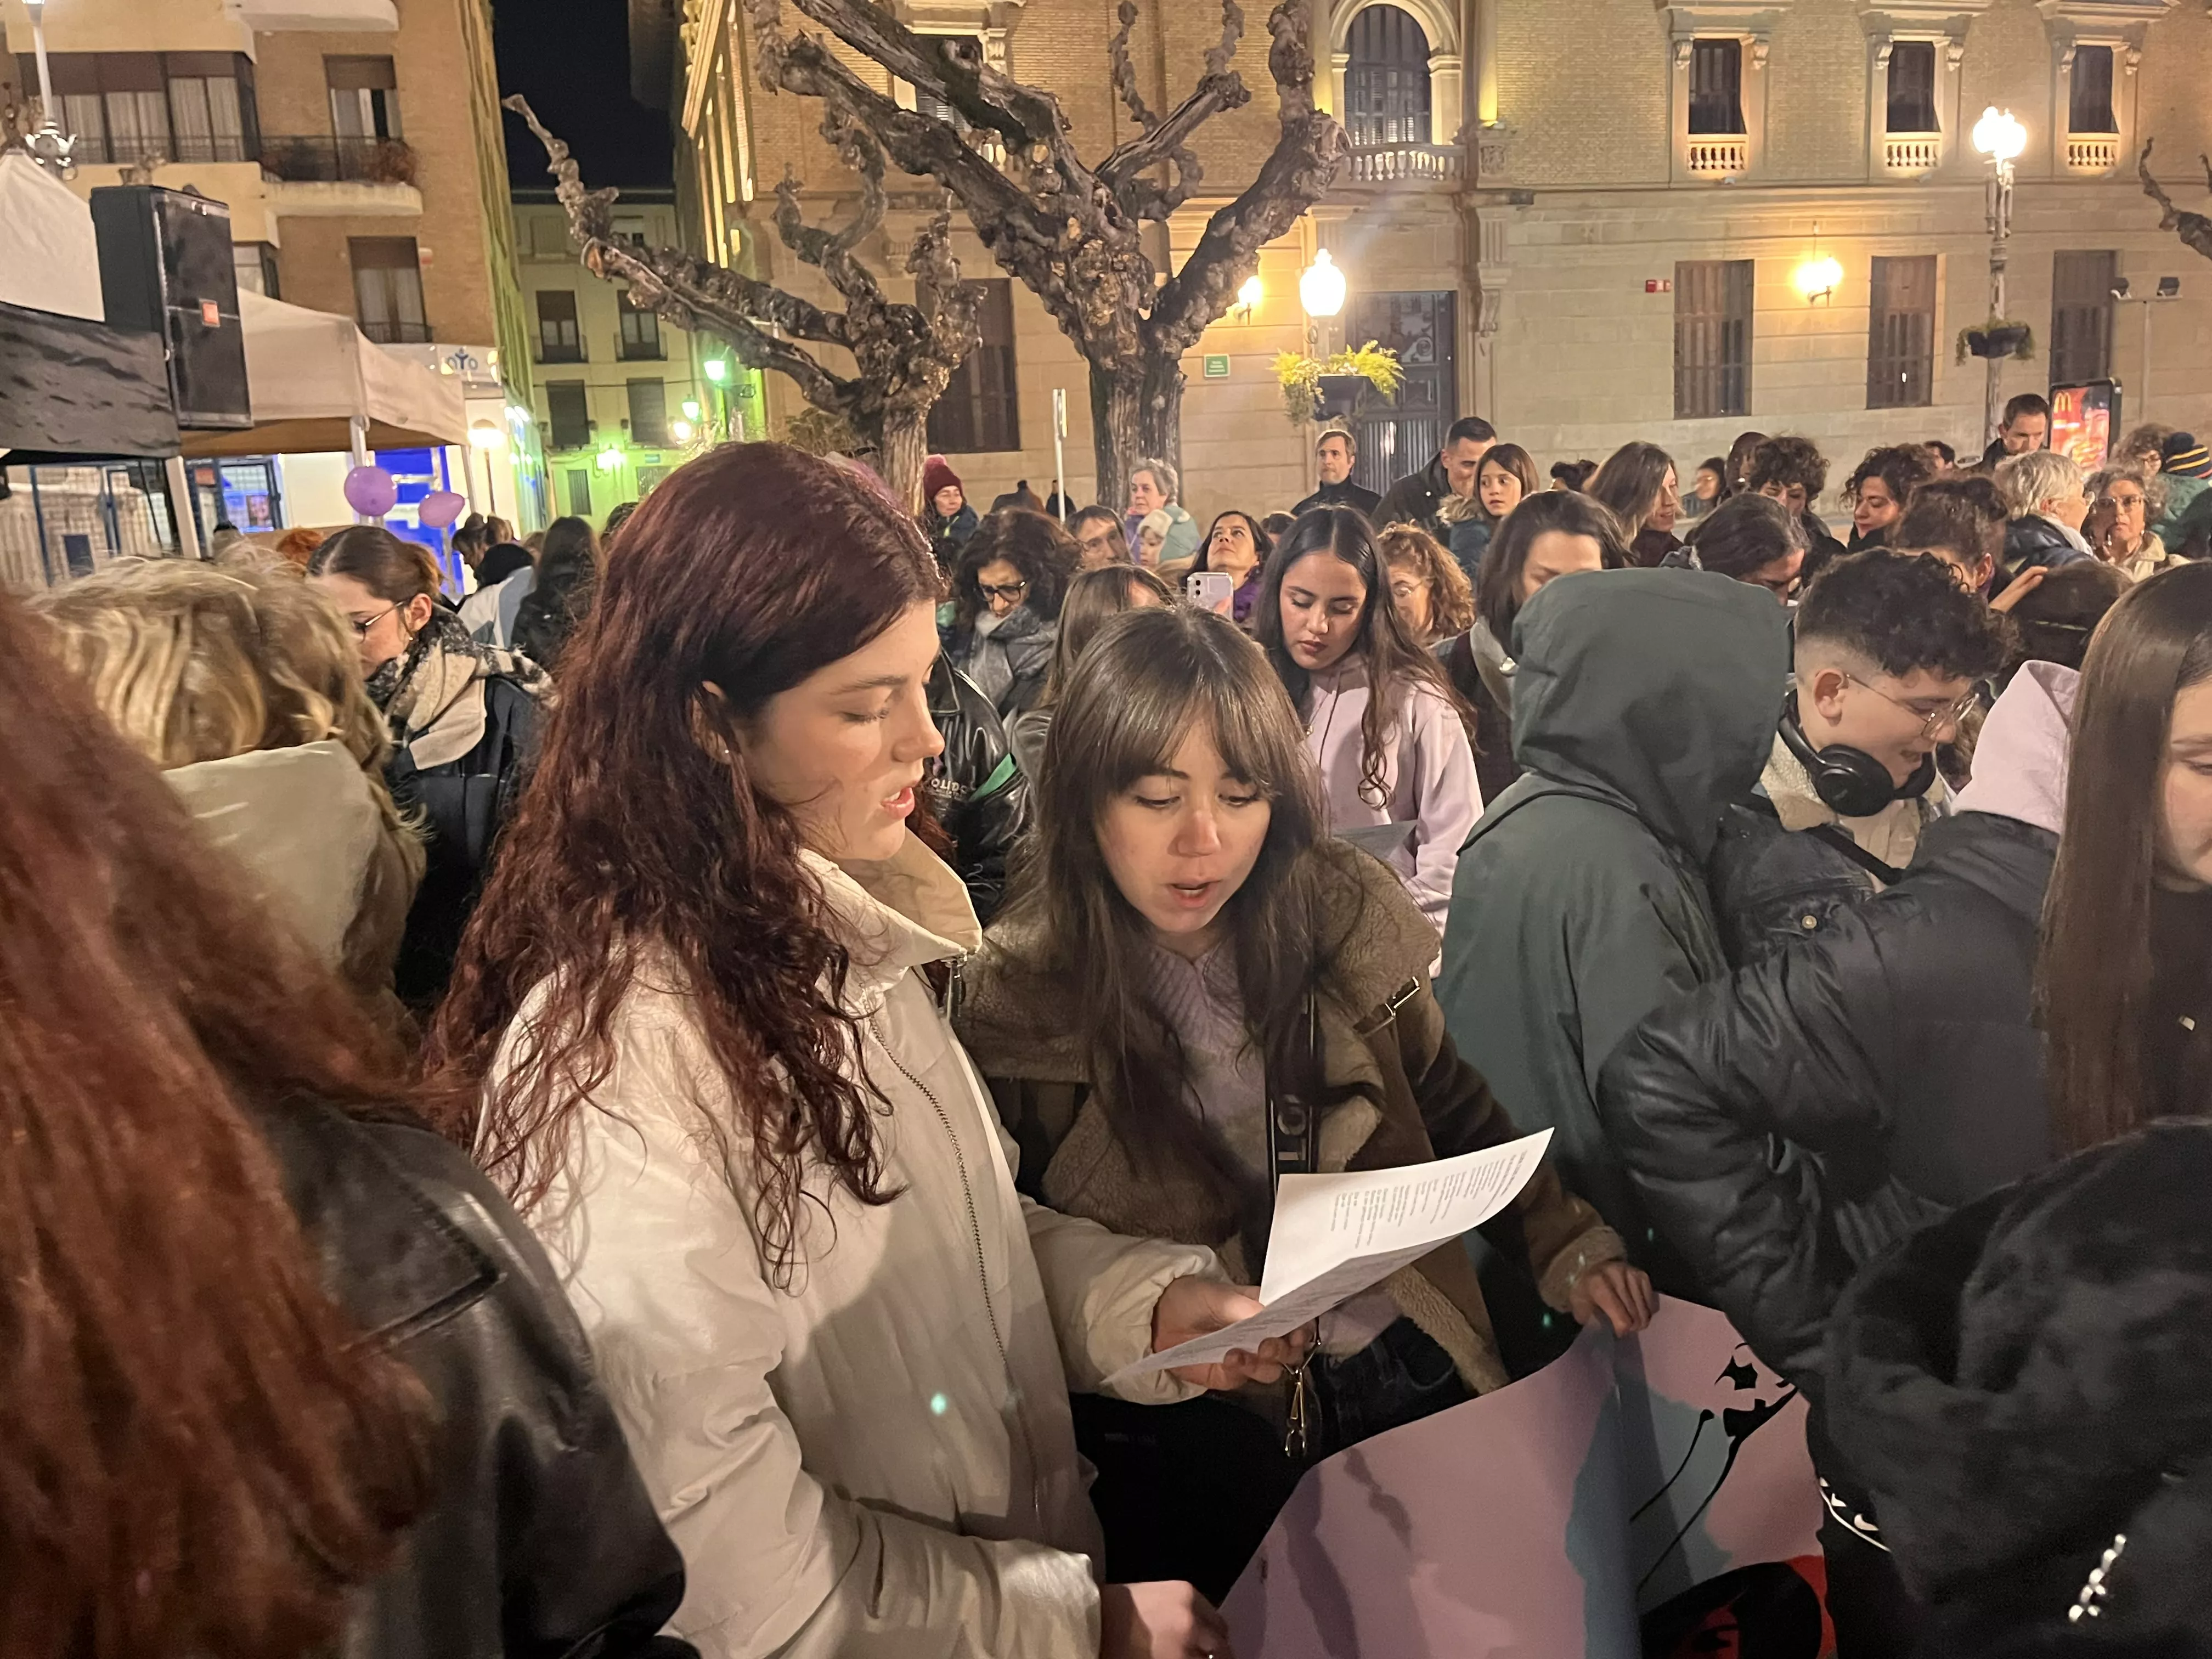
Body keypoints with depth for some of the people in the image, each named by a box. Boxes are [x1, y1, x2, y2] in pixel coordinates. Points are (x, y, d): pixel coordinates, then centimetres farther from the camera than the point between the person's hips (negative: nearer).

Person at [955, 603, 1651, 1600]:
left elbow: (1457, 1107, 8)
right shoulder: (1012, 1010, -13)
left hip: (1413, 1367, 3)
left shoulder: (1344, 919, -5)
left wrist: (1566, 1246, -5)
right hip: (1201, 1434, -2)